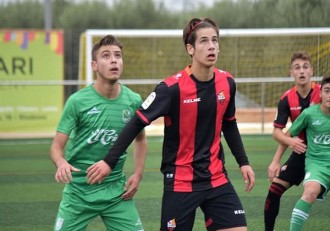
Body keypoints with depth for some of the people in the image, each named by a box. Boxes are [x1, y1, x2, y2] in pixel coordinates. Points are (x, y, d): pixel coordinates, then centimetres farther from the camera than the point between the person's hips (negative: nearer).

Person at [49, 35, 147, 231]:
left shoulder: (134, 101, -2)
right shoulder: (77, 101, -11)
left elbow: (140, 139, 16)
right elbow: (57, 146, -8)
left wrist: (138, 174, 5)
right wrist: (62, 163, -30)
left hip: (116, 191, 2)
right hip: (79, 190, -2)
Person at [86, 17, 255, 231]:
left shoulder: (227, 83, -1)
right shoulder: (173, 87, -17)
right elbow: (137, 123, -12)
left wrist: (243, 162, 16)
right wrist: (109, 161, -14)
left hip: (217, 179, 5)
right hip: (180, 181, -4)